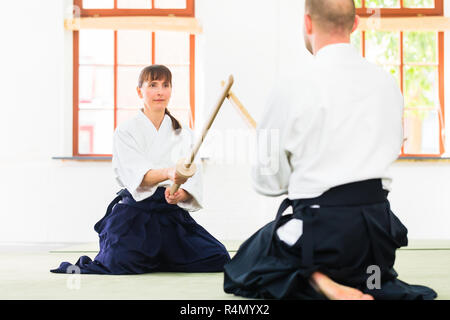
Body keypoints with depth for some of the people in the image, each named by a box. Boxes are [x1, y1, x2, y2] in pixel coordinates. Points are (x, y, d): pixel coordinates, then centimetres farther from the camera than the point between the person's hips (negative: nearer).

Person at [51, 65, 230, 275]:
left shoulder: (182, 134, 14)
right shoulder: (126, 131, 0)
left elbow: (193, 177, 3)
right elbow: (137, 175, -17)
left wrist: (181, 194, -22)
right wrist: (169, 173, -38)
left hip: (172, 213, 4)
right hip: (135, 212, -4)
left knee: (218, 260, -11)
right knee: (119, 263, -30)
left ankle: (154, 260, 15)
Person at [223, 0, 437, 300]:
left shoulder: (293, 87, -13)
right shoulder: (388, 83, 3)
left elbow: (269, 180, -5)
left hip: (323, 225, -6)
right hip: (379, 225, 6)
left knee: (240, 274, 18)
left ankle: (318, 282, -8)